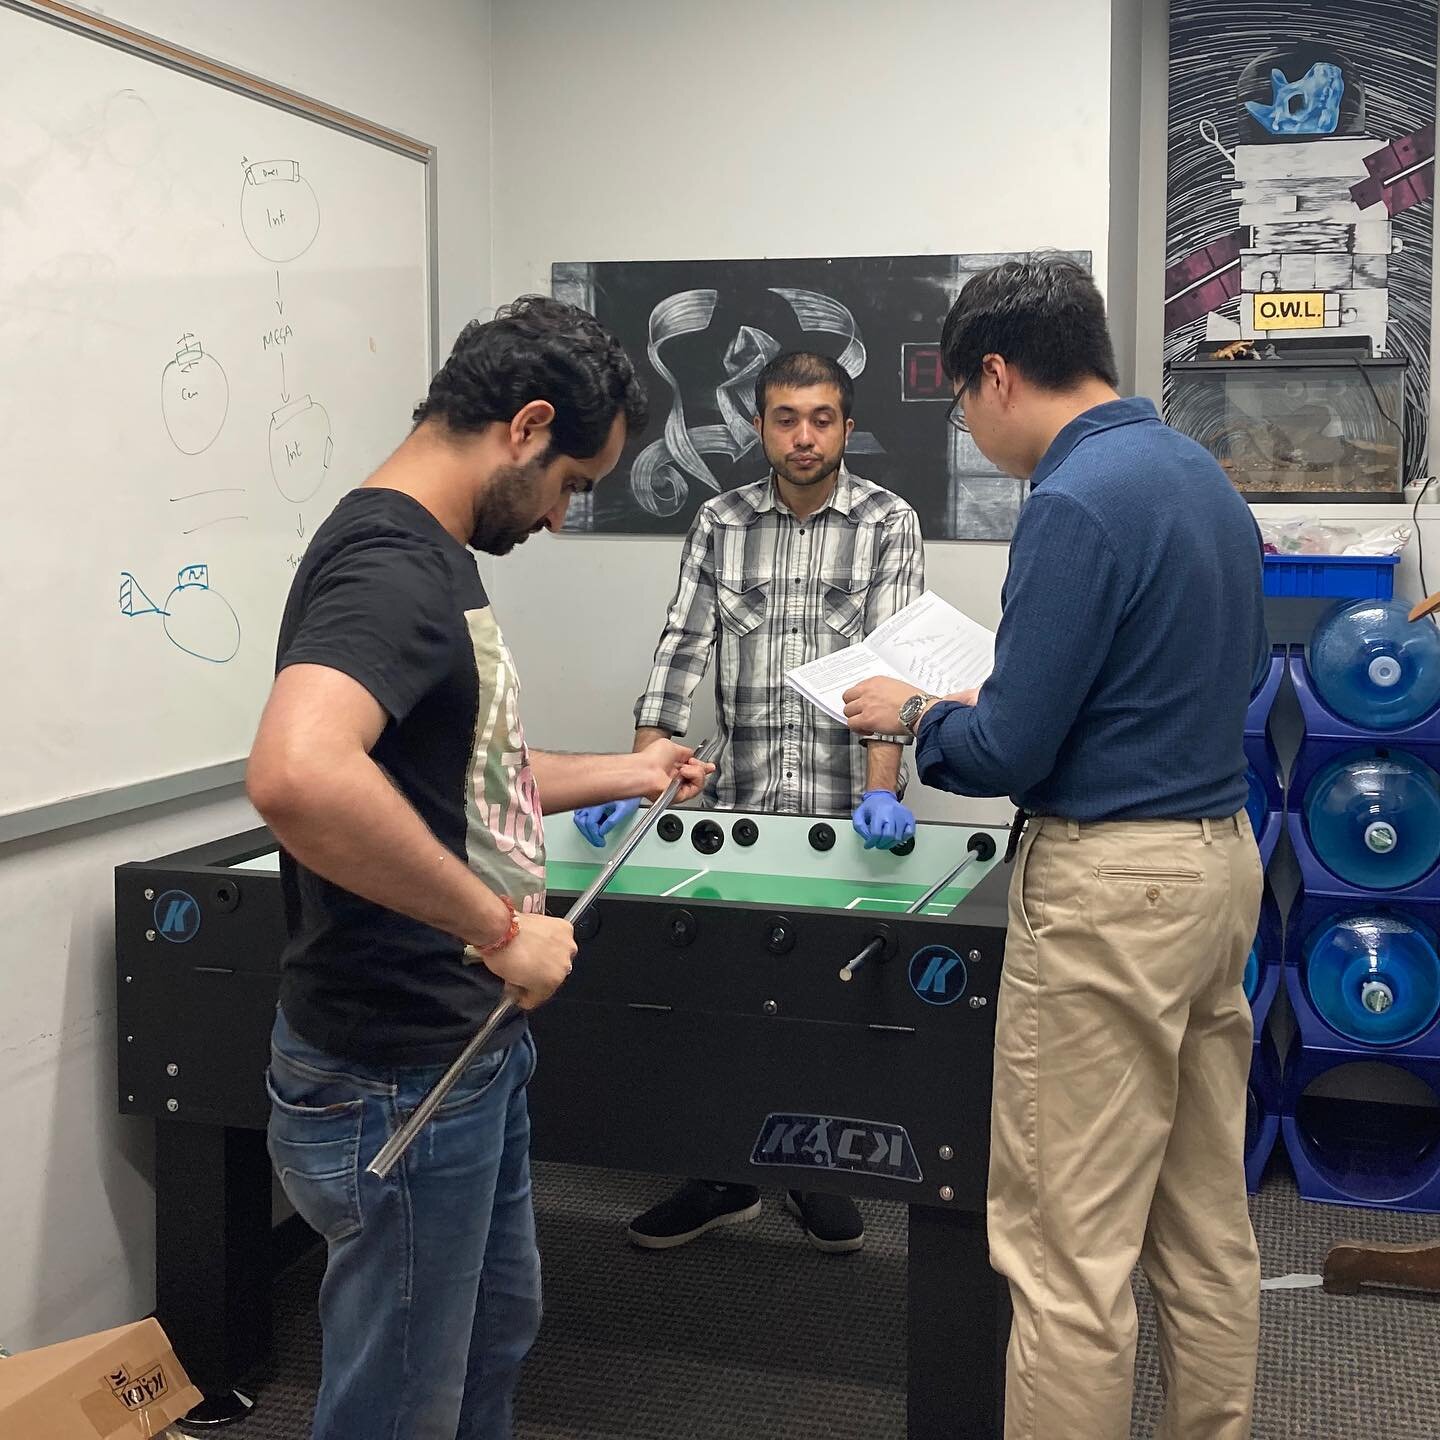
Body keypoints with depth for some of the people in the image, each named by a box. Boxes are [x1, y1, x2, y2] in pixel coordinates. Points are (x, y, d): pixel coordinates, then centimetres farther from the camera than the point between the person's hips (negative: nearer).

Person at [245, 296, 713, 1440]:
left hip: (468, 1047, 10)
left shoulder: (432, 557, 9)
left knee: (495, 1338, 26)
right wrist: (502, 926, -33)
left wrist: (618, 774, 23)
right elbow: (297, 777, -42)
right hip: (397, 1080, -10)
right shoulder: (389, 566, -23)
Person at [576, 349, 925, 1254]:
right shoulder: (721, 523, 6)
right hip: (738, 803, 2)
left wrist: (881, 790, -25)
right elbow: (684, 648, 0)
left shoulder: (888, 523, -2)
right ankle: (723, 1175, 22)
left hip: (848, 806, -2)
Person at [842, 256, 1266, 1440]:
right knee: (1207, 1223, 17)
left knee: (1069, 1251, 0)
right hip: (1221, 854, 10)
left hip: (1112, 885, -9)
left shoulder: (1078, 500, -17)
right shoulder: (1203, 475, 11)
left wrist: (912, 714, 3)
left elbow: (1005, 753, -17)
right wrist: (987, 700, 20)